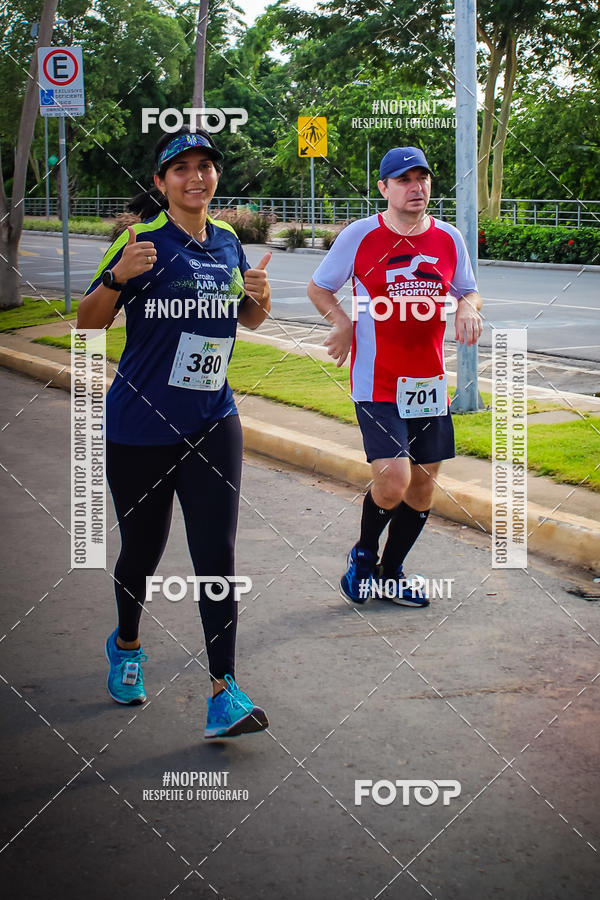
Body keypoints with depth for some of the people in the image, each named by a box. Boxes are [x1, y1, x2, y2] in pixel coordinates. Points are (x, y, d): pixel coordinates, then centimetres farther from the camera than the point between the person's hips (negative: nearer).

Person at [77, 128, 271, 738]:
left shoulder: (228, 242, 7)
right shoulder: (142, 241, -7)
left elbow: (250, 321, 22)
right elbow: (87, 323, -7)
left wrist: (259, 297, -2)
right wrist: (118, 278, -26)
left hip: (211, 425, 3)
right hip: (138, 428, -3)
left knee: (216, 556, -7)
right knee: (141, 550, 11)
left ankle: (223, 693, -4)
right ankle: (126, 645, 40)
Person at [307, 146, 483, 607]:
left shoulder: (449, 238, 5)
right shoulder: (360, 236, -5)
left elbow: (468, 291, 18)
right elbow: (319, 288, 7)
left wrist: (469, 308, -5)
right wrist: (344, 323, -11)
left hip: (429, 381, 5)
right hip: (376, 382, -5)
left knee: (423, 485, 10)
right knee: (393, 481, -18)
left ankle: (392, 572, 30)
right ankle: (364, 553, 12)